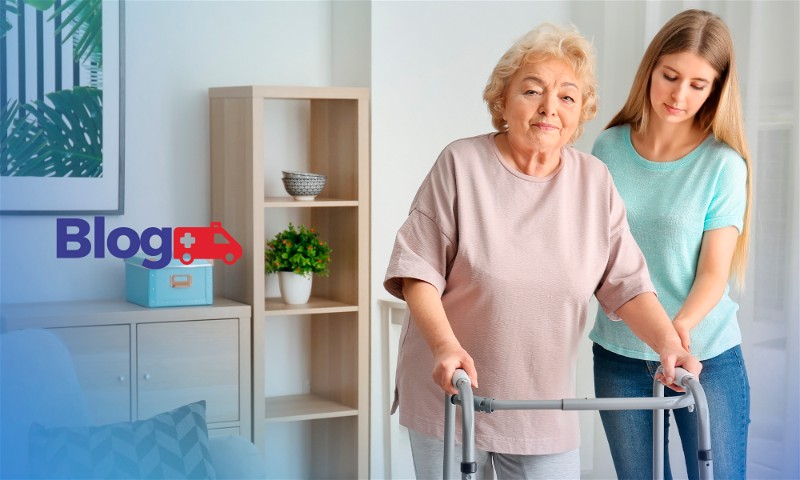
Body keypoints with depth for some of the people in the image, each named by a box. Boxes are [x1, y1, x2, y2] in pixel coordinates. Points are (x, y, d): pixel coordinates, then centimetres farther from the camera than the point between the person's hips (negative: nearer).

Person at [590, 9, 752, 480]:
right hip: (618, 356, 2)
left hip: (705, 356, -2)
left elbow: (714, 273, -11)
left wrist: (679, 328, -29)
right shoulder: (609, 149, 0)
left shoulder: (723, 164, -8)